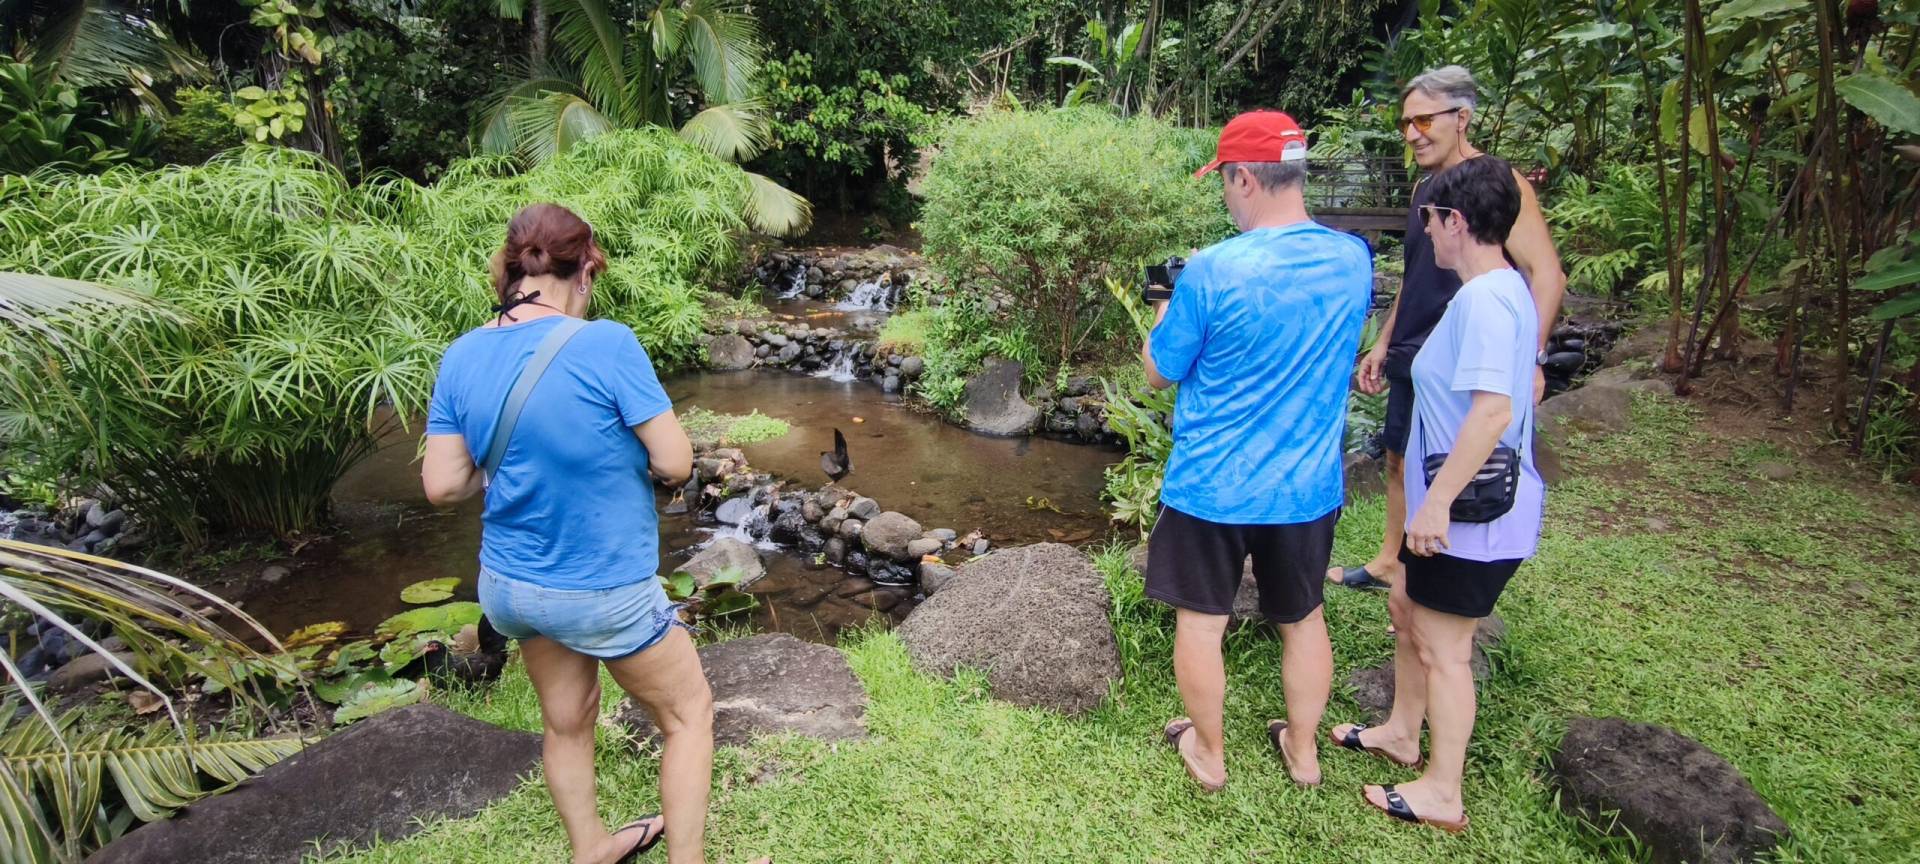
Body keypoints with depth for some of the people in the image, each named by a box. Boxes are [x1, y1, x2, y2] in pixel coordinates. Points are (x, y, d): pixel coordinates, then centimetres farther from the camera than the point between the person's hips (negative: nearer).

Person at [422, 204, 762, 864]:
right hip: (603, 593, -6)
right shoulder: (606, 344, -22)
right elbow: (675, 462, -21)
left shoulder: (461, 357, -5)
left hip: (509, 584, 6)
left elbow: (442, 484, -3)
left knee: (566, 722, 26)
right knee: (689, 713, 16)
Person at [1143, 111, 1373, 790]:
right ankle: (1302, 748, 39)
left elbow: (1159, 372, -8)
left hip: (1211, 486, -4)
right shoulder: (1355, 259, -5)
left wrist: (1166, 313, 10)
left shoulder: (1211, 271, -21)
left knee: (1200, 621, 16)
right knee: (1303, 618, 22)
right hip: (1307, 485, 5)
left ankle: (1208, 753, 33)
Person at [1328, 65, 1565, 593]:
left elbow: (1547, 275, -20)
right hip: (1410, 362, 8)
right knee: (1401, 463, 18)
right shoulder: (1425, 189, 12)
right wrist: (1384, 343, 20)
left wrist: (1529, 359, -29)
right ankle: (1388, 564, 34)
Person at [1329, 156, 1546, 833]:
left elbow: (1493, 410, -30)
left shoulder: (1484, 299, -22)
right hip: (1470, 497, 10)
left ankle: (1442, 793, 18)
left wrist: (1438, 500, -28)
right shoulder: (1507, 290, 10)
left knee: (1441, 646, 2)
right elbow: (1522, 388, 19)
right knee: (1407, 606, 23)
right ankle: (1401, 732, 41)